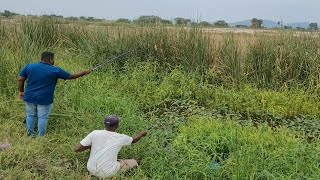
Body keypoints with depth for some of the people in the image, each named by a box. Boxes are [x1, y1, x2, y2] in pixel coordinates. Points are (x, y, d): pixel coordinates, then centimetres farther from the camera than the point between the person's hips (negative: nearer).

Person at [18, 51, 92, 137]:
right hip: (44, 100, -4)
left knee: (31, 115, 17)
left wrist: (21, 91, 16)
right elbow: (72, 76, -1)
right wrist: (85, 72, 11)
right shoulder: (55, 70, -9)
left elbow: (20, 79, 3)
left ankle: (30, 135, 27)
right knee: (43, 117, 7)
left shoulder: (29, 66, 0)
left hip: (30, 97, 4)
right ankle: (41, 137, 16)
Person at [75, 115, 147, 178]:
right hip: (108, 173, -2)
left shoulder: (95, 133, -10)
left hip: (91, 169, 3)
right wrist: (142, 134, 36)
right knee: (135, 162, 16)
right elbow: (134, 140, 15)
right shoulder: (121, 138, -8)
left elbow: (76, 149, -10)